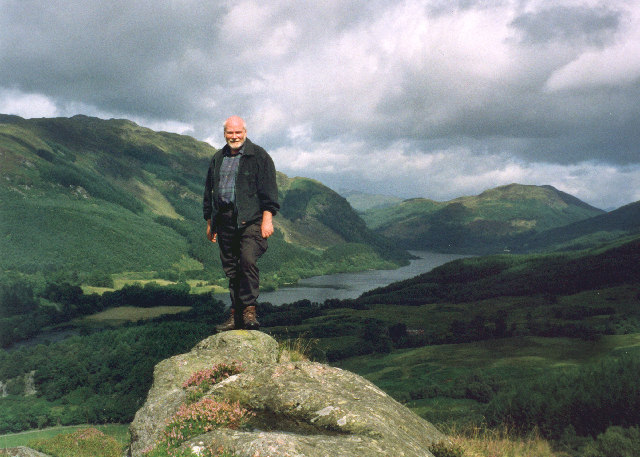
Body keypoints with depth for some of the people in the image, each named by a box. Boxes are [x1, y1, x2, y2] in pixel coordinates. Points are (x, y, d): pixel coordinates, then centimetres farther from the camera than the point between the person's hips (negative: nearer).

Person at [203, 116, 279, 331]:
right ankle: (236, 315, 12)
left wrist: (267, 219, -12)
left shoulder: (259, 156, 2)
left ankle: (249, 310, -14)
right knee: (231, 269, 6)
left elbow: (268, 190, -4)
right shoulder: (218, 159, 19)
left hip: (250, 219, -5)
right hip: (224, 220, 5)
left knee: (248, 260, -21)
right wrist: (210, 222, 20)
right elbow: (209, 191, 24)